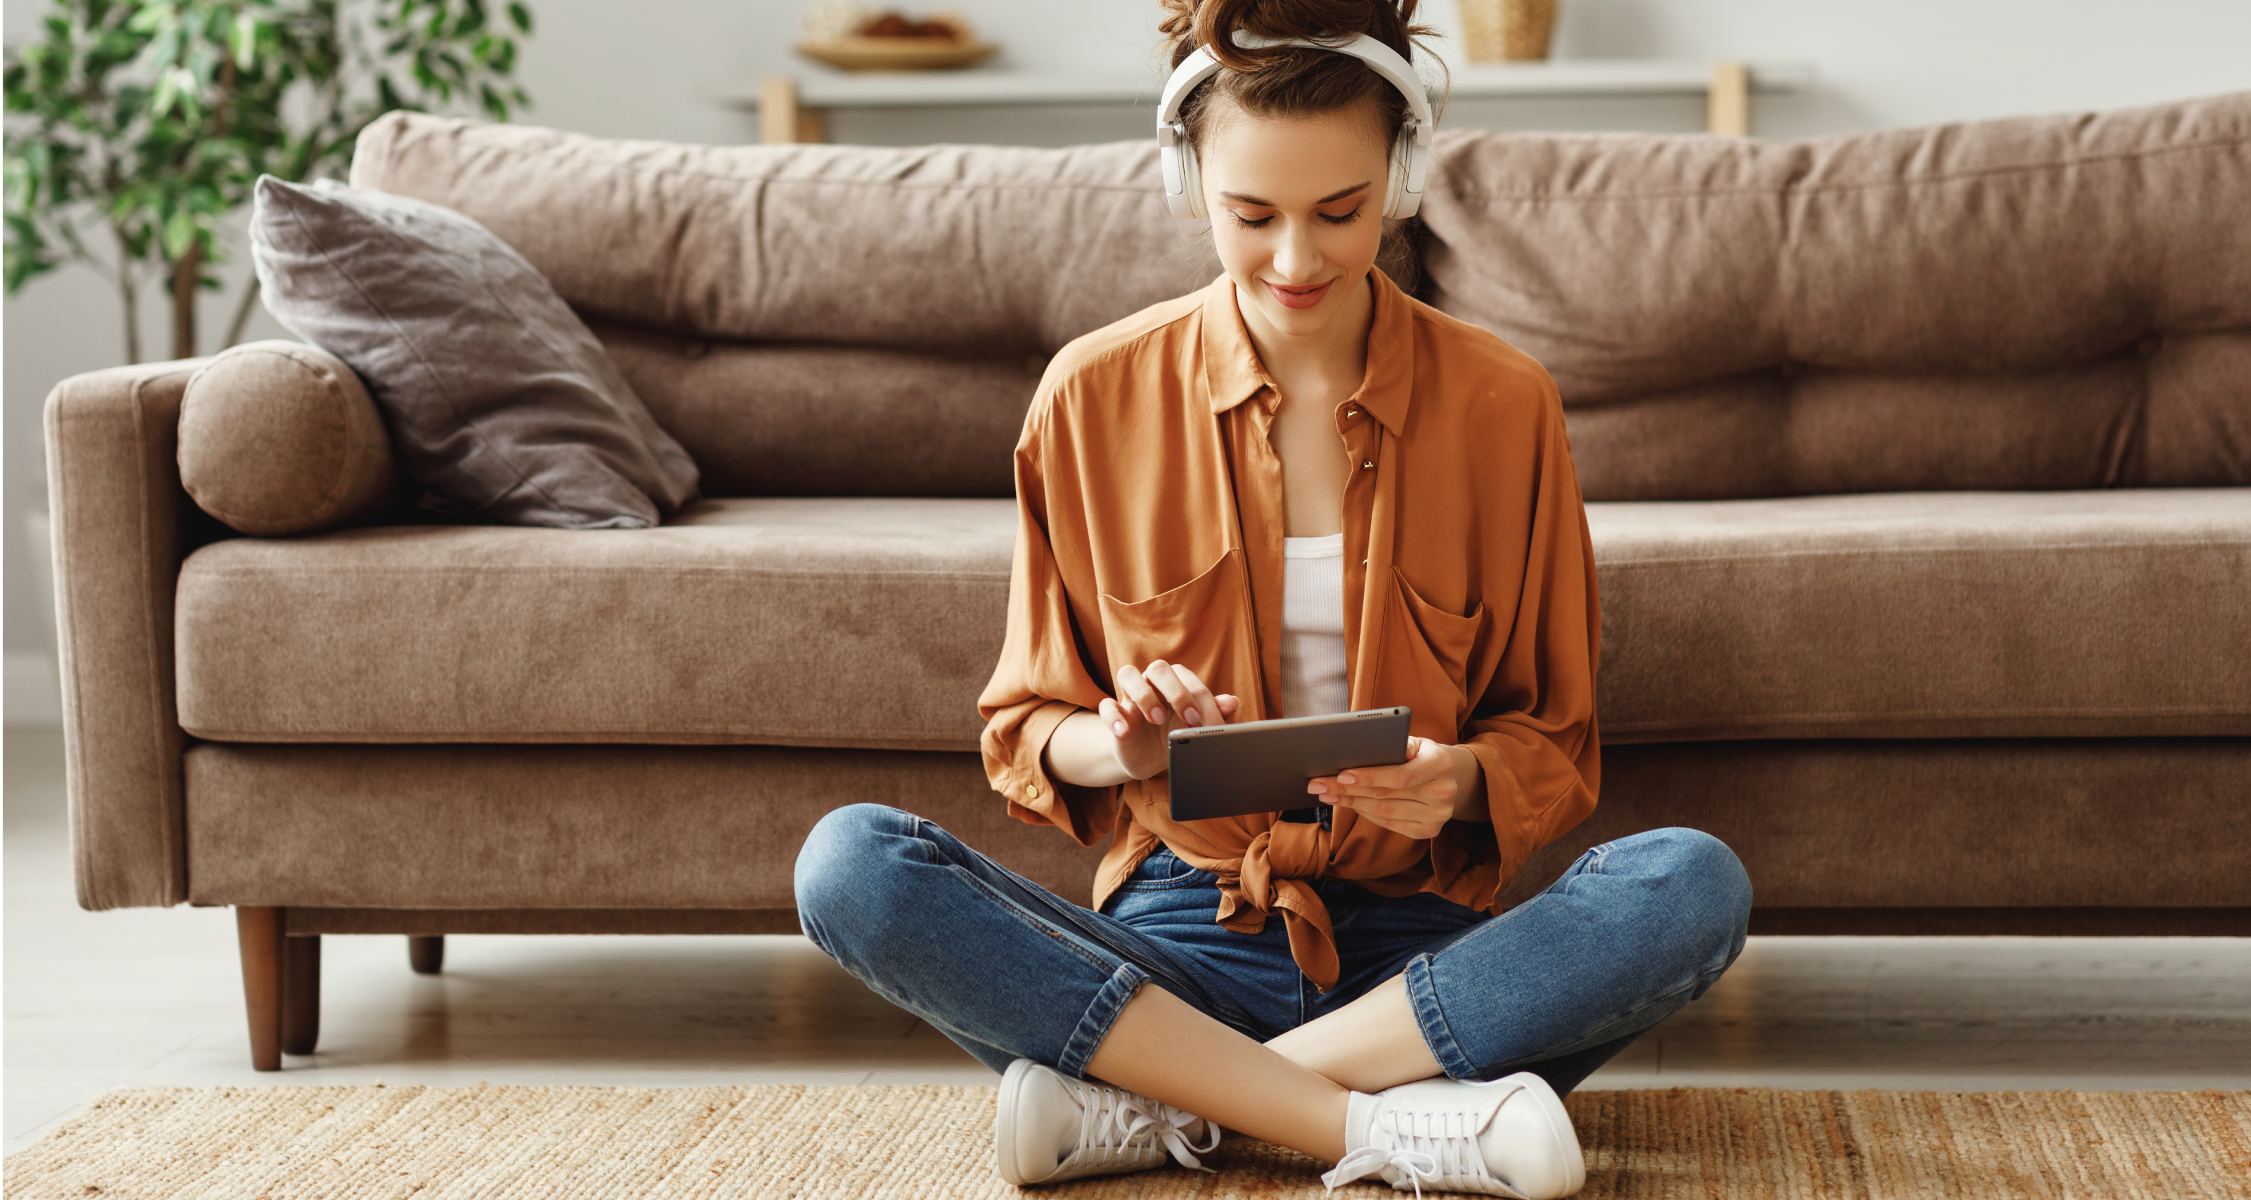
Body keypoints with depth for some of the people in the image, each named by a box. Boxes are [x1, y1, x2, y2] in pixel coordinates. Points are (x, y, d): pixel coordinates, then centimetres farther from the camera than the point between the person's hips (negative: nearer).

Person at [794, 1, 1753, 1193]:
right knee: (848, 863, -26)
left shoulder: (1501, 402, 2)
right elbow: (1024, 732, 9)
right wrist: (1120, 744, -15)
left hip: (1416, 948, 0)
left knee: (1694, 885, -30)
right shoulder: (1093, 397, 2)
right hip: (1180, 936, 0)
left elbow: (1555, 745, 8)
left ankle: (1153, 1102, -26)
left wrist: (1462, 781, -16)